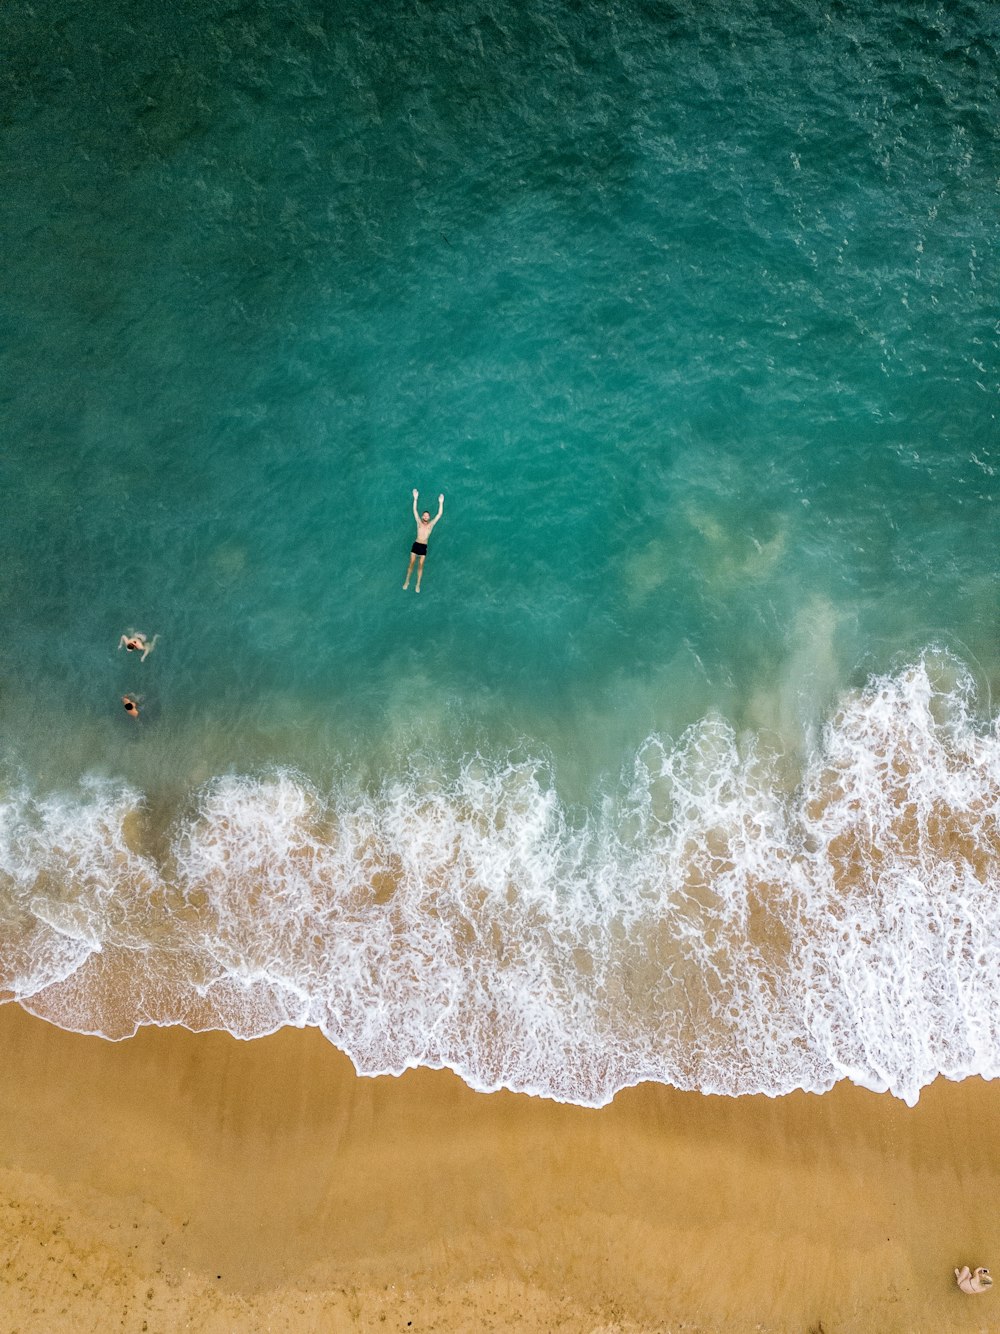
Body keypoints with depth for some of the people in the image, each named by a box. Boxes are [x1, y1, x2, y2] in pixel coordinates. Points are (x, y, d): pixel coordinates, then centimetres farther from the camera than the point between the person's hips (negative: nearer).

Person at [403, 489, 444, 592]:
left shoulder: (431, 524, 0)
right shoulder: (419, 522, 1)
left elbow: (439, 514, -5)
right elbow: (414, 510, -5)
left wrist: (441, 503, -13)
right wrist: (415, 498, -13)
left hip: (424, 547, 0)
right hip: (416, 545, 0)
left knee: (420, 565, 4)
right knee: (411, 563, 3)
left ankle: (418, 584, 11)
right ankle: (407, 581, 15)